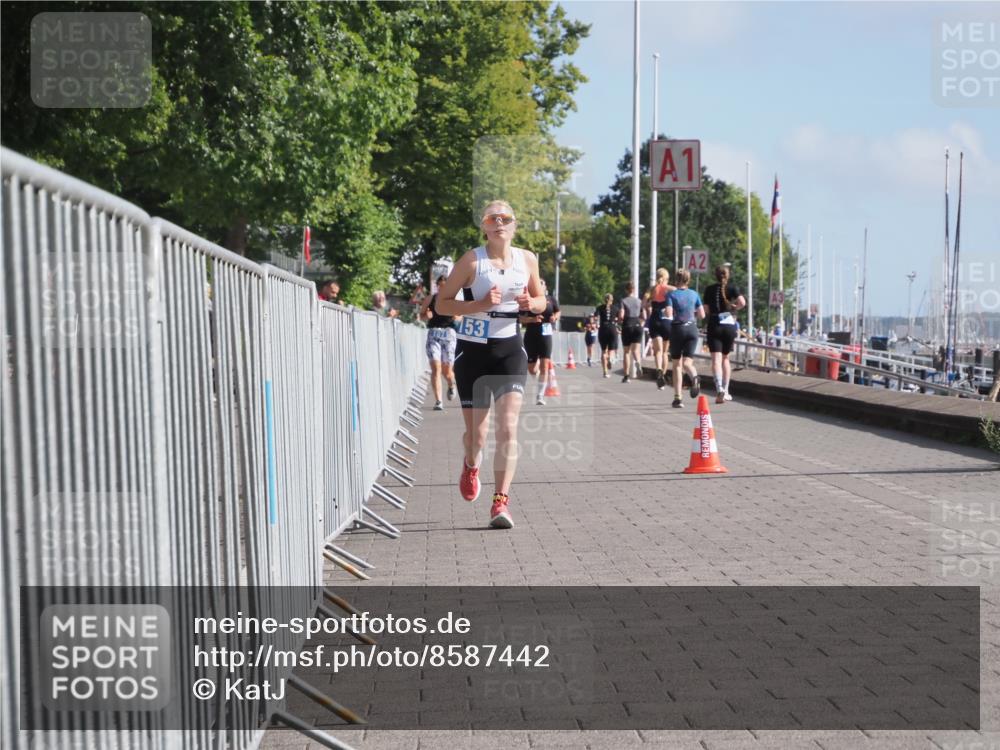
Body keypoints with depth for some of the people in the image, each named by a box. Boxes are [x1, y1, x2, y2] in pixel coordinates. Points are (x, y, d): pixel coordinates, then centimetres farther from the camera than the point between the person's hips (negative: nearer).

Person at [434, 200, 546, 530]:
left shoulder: (527, 259, 3)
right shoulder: (472, 260, -7)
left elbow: (541, 300, 17)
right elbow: (441, 303, -6)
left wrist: (531, 303, -7)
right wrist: (480, 304, -20)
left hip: (510, 349, 2)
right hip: (472, 350, -1)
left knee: (508, 428, -14)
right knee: (476, 433, 6)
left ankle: (501, 502, -12)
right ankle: (471, 465, 43)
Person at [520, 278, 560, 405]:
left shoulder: (551, 299, 5)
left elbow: (558, 312, 20)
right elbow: (520, 318, -4)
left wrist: (555, 317, -3)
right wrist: (532, 319, -21)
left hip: (545, 335, 0)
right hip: (530, 336, 0)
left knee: (544, 366, -12)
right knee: (532, 370, 8)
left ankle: (540, 396, -7)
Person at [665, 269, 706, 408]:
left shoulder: (672, 295, -4)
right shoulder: (694, 294, 6)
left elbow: (669, 314, -15)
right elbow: (702, 314, 5)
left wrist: (674, 315, 7)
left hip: (677, 329, -2)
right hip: (692, 328, 2)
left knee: (677, 364, 7)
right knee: (687, 362, 1)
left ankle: (677, 398, 5)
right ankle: (694, 376, -36)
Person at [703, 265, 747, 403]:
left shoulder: (709, 289, 2)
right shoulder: (732, 288, 0)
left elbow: (706, 309, 2)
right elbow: (742, 302, -14)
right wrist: (734, 307, 5)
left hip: (714, 326, -1)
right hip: (729, 326, 1)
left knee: (716, 359, -8)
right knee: (725, 358, 16)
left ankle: (719, 388, -29)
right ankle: (725, 391, 18)